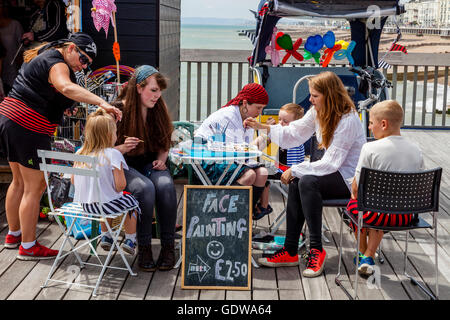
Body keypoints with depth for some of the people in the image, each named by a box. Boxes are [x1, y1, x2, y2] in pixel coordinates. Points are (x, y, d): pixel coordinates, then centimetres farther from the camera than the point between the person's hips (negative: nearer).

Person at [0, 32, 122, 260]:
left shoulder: (42, 56, 18)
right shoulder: (56, 63, -14)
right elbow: (66, 87, -35)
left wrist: (60, 107, 24)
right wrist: (102, 103, -44)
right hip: (29, 129, -10)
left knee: (19, 182, 21)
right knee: (34, 187, -2)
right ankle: (28, 246, 5)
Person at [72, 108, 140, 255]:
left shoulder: (80, 153, 1)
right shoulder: (113, 154, -16)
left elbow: (73, 181, 8)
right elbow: (120, 185, -20)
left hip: (85, 204, 6)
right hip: (107, 205, -6)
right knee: (131, 201, 22)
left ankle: (105, 236, 39)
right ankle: (130, 240, 25)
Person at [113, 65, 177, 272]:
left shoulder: (158, 110, 6)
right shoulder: (118, 110, -9)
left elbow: (164, 144, 19)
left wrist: (161, 159, -2)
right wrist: (122, 148, -26)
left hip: (150, 164, 4)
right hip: (124, 166, -4)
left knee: (166, 185, -30)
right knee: (145, 187, -35)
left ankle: (168, 246, -21)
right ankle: (143, 248, -24)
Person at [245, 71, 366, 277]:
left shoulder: (348, 120, -22)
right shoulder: (318, 112, 4)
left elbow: (331, 163, -25)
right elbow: (294, 134, 10)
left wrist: (294, 170, -21)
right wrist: (264, 127, -1)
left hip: (350, 178, -7)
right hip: (334, 172, 8)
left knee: (308, 182, -30)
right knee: (296, 183, -20)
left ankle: (316, 250, -23)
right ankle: (290, 251, -17)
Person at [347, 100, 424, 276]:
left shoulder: (370, 149, -16)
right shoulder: (416, 150, -1)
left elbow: (356, 188, -11)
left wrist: (355, 194, 11)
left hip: (378, 214, -5)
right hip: (406, 216, 5)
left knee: (353, 204, 29)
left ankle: (363, 253, 44)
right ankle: (369, 258, 29)